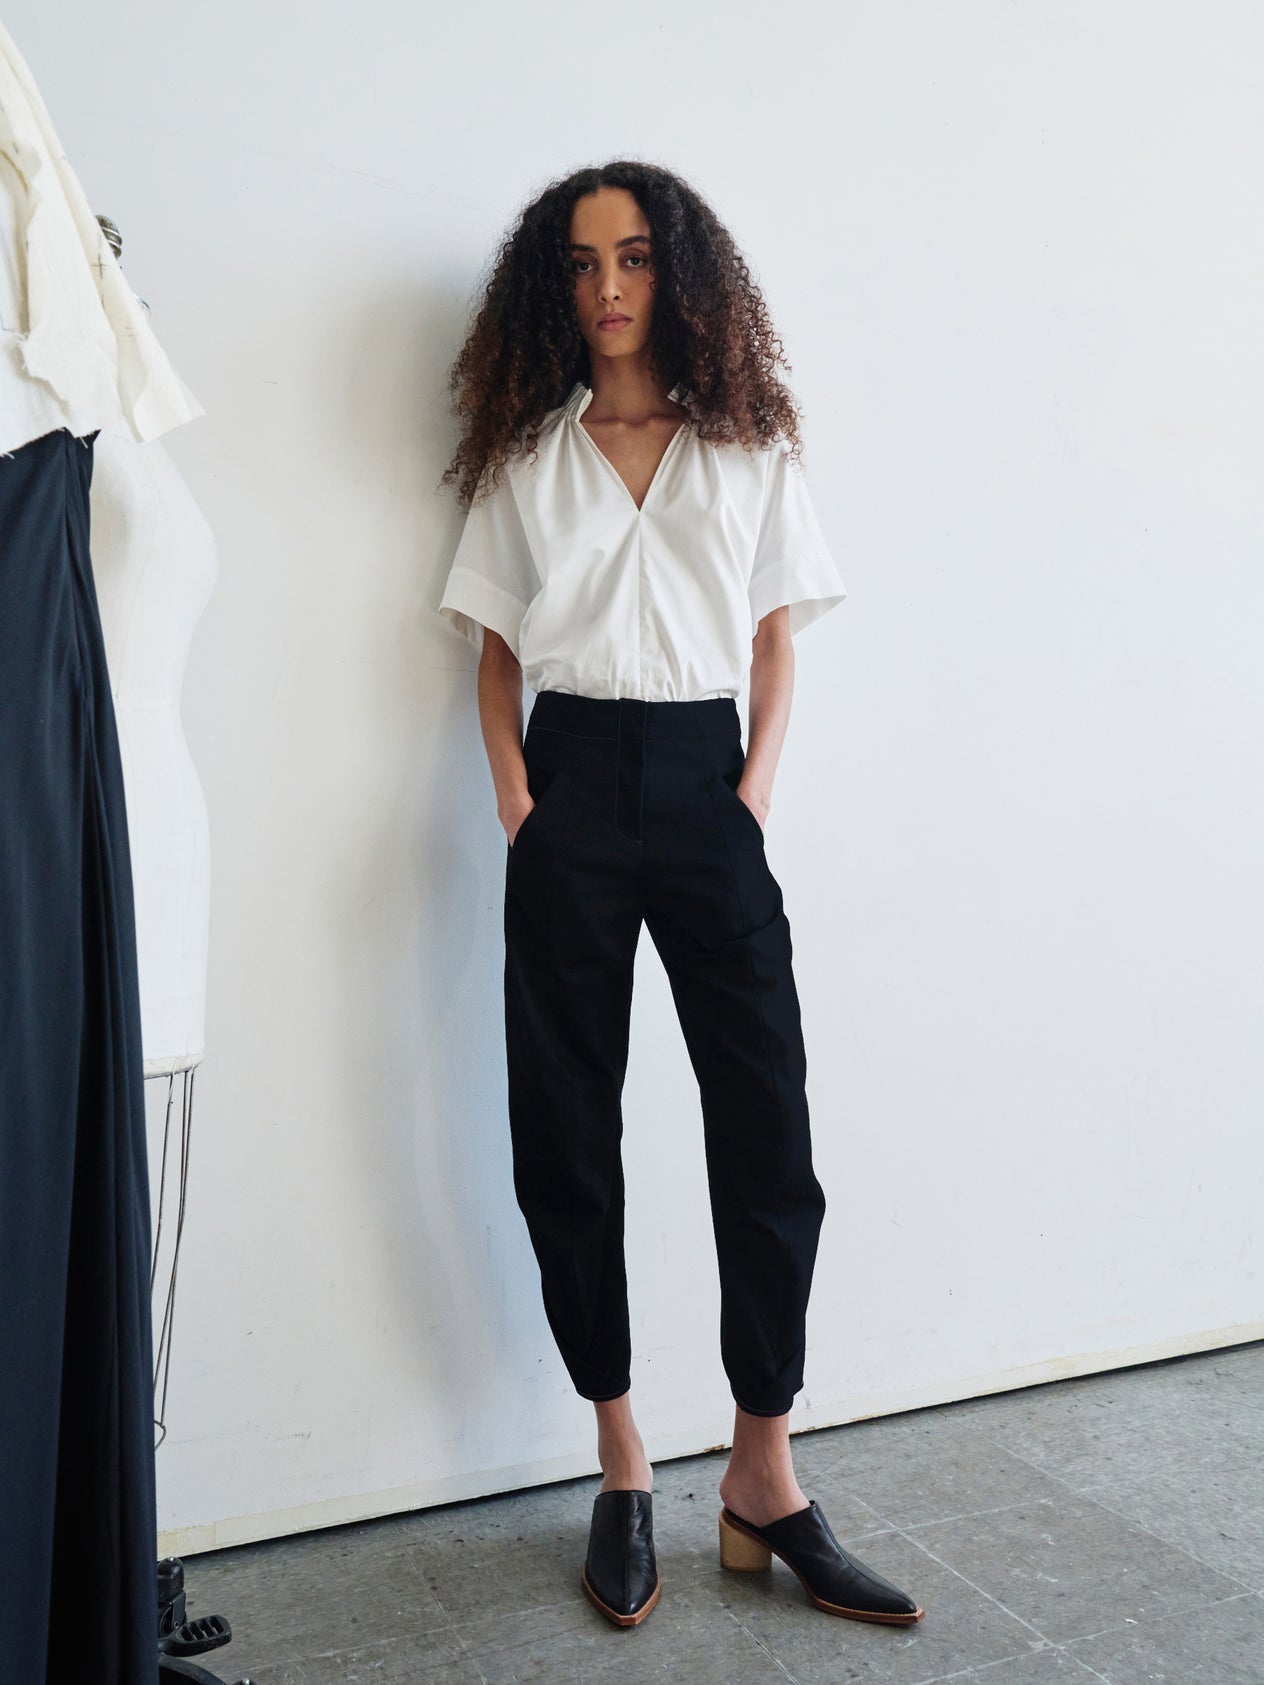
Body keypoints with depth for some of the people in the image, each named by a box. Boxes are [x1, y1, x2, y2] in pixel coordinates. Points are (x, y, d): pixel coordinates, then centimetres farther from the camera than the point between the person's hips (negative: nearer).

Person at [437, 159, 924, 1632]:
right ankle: (620, 1470, 16)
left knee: (766, 1129, -5)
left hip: (707, 783, 0)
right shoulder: (528, 454, 12)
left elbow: (775, 635, 9)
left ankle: (764, 1477, 9)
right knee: (567, 1136, 1)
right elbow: (496, 645, 10)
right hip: (574, 786, 1)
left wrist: (757, 780, -4)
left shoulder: (751, 447, 12)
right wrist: (515, 792, -3)